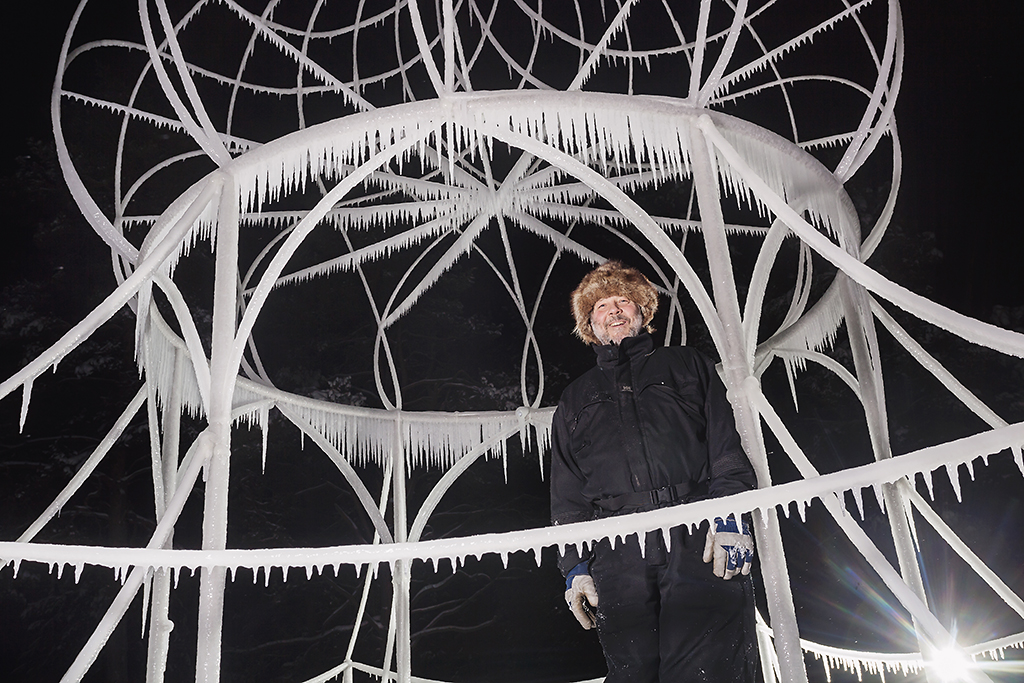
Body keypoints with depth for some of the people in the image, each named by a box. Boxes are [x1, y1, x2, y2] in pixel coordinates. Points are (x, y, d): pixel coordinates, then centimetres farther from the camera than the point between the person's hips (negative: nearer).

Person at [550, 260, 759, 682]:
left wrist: (730, 512, -7)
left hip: (701, 541, -2)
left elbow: (726, 443, 10)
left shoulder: (687, 366, 23)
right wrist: (574, 564, 7)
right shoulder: (576, 399, 27)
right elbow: (567, 493, 20)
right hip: (619, 559, 2)